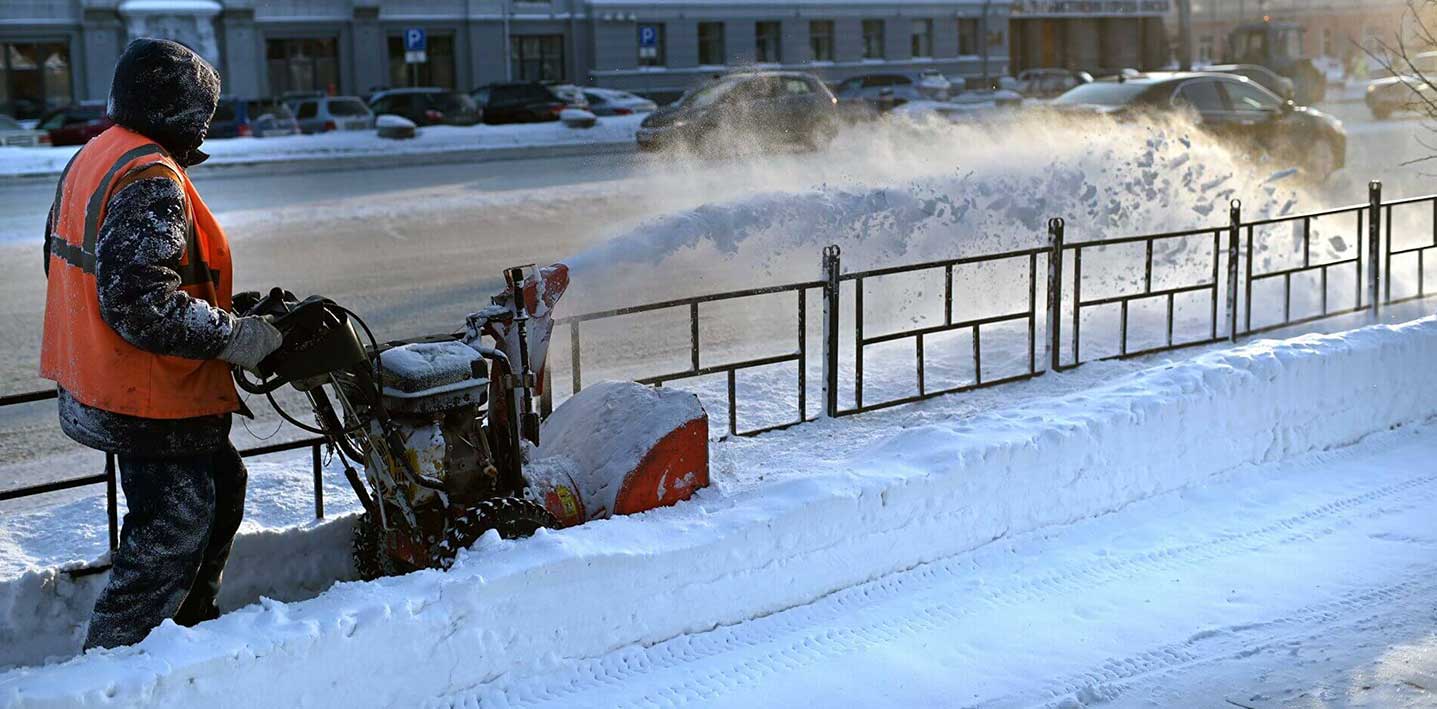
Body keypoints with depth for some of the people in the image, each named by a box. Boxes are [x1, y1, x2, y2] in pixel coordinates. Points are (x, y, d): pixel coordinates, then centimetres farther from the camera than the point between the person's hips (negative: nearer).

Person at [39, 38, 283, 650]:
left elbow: (68, 261, 20)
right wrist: (236, 336, -22)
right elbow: (140, 303, -30)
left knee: (221, 487, 23)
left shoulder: (91, 158, 10)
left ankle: (190, 623, 37)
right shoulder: (151, 181, -23)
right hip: (150, 398, -10)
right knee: (172, 531, 1)